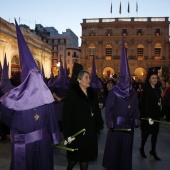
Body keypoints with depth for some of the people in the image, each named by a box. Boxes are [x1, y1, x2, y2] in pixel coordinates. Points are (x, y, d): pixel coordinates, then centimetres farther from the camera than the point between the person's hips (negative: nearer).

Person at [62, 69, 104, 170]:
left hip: (90, 130, 5)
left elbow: (97, 110, 13)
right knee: (75, 155, 8)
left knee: (86, 154, 14)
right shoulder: (72, 93, -10)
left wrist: (99, 125, 5)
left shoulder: (92, 93, 8)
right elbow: (67, 115, -13)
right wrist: (68, 132, -17)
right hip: (77, 130, -5)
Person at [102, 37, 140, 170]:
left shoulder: (133, 92, 6)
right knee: (114, 145, 7)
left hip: (129, 124, 4)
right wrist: (110, 122, -17)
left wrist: (136, 120, 1)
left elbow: (136, 108, 9)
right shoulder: (113, 92, -8)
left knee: (127, 146, 13)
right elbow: (108, 108, -11)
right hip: (117, 123, -4)